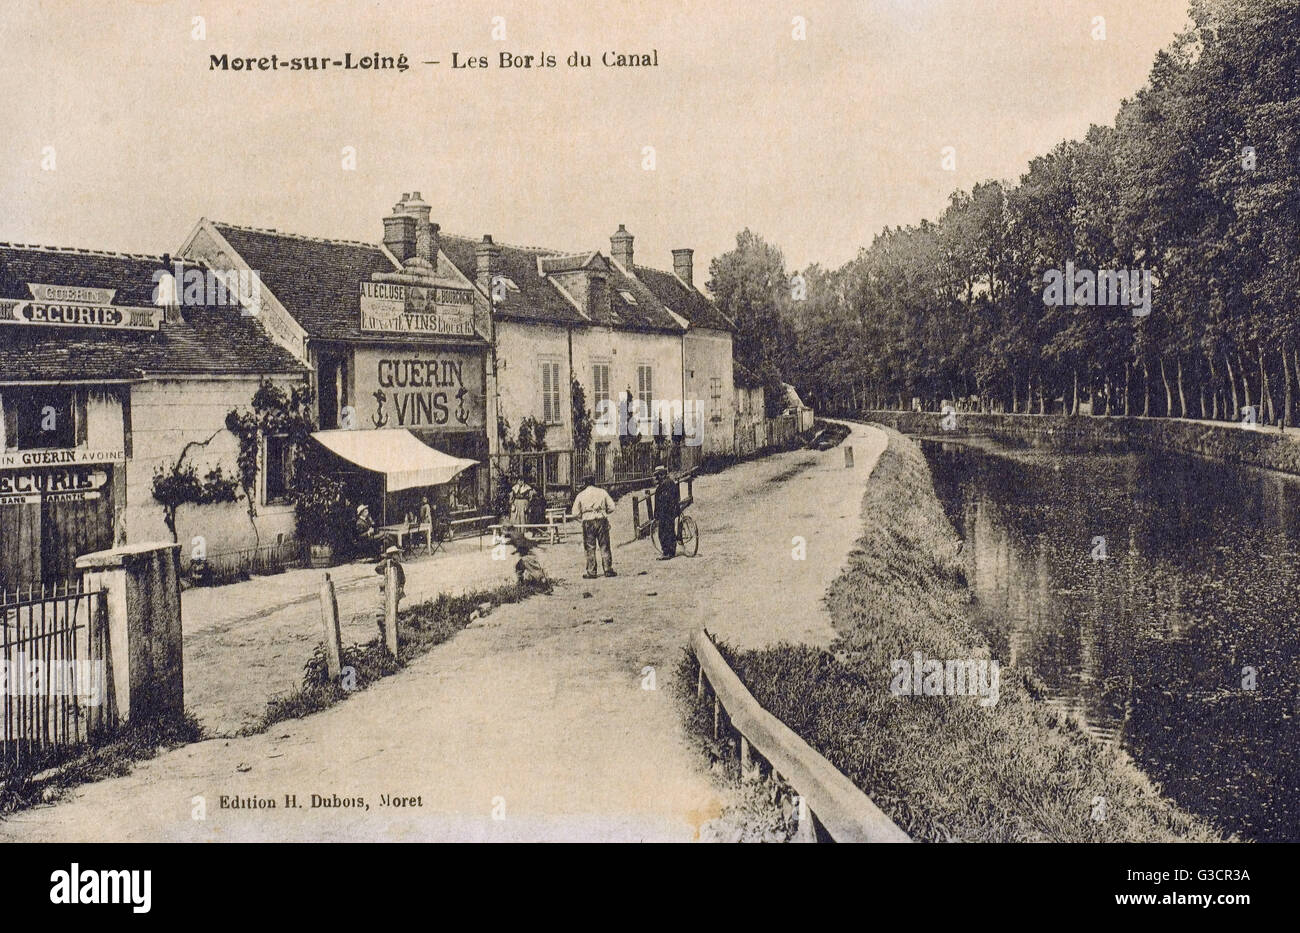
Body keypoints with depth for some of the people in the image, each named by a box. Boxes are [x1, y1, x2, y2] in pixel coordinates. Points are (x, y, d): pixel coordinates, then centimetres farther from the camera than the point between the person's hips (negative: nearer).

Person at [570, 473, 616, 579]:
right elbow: (611, 508, 2)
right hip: (602, 521, 1)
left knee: (590, 548, 4)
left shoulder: (580, 495, 1)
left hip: (588, 523, -1)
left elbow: (575, 514, 0)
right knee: (604, 546, 7)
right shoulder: (602, 492, 4)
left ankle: (591, 572, 4)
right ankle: (608, 570, 6)